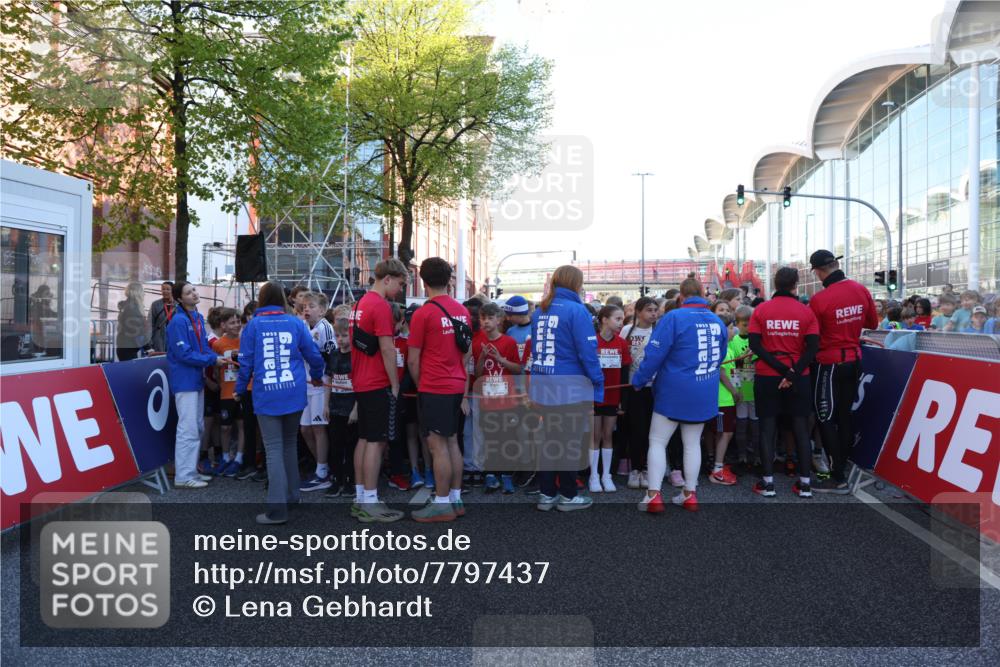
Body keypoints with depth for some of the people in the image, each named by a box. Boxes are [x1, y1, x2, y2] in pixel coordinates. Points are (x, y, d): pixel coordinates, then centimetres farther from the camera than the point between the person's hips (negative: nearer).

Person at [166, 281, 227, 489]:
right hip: (185, 381, -9)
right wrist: (213, 360, -17)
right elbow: (184, 354, -20)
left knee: (198, 428, 15)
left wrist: (218, 358, -3)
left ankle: (191, 470, 26)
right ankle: (183, 476, 2)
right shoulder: (179, 321, -16)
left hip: (197, 380, 9)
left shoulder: (198, 318, 10)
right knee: (188, 429, -6)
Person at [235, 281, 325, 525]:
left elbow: (245, 362, -2)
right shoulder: (295, 323, 2)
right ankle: (291, 495, 31)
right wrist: (317, 377, 23)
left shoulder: (253, 325, -3)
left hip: (266, 397, -2)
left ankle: (277, 509, -6)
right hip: (294, 394, 2)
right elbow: (314, 356, 3)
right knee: (290, 443, 20)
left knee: (274, 450, -2)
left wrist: (240, 390, 13)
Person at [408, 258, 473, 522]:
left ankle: (442, 504, 4)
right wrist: (465, 393, 16)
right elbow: (467, 355, 11)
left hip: (434, 389, -7)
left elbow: (413, 360, -7)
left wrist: (420, 385, 10)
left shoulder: (423, 314, -12)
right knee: (452, 442, 14)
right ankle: (456, 499, 20)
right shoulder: (462, 311, 7)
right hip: (457, 388, 7)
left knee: (438, 445, -1)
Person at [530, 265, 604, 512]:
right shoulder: (576, 310, -12)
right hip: (570, 388, -6)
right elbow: (588, 353, -14)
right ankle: (567, 495, 15)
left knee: (548, 440, 15)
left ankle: (546, 493, 21)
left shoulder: (539, 311, 9)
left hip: (542, 387, 6)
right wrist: (598, 387, -7)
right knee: (570, 442, 6)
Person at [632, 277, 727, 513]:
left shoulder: (674, 318, -15)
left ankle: (654, 494, -3)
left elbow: (654, 354, -16)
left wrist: (639, 380, -4)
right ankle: (690, 494, 21)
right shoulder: (717, 321, 2)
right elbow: (720, 356, 14)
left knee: (657, 441, 4)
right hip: (704, 395, 5)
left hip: (673, 393, -5)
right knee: (693, 443, 16)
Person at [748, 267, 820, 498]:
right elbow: (812, 348, -9)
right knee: (801, 428, 8)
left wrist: (782, 369, -11)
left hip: (767, 377, 0)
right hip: (799, 377, 0)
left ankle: (768, 482, 6)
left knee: (768, 428, 5)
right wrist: (793, 373, -12)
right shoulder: (806, 311, -2)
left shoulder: (761, 310, -2)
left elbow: (755, 345, -9)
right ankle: (805, 482, 10)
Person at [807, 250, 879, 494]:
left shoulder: (819, 299, -20)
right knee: (845, 415, 15)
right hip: (854, 361, 6)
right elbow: (873, 323, 12)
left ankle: (838, 479, 1)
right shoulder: (861, 290, -2)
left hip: (829, 364, -6)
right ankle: (841, 467, 25)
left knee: (826, 420, 1)